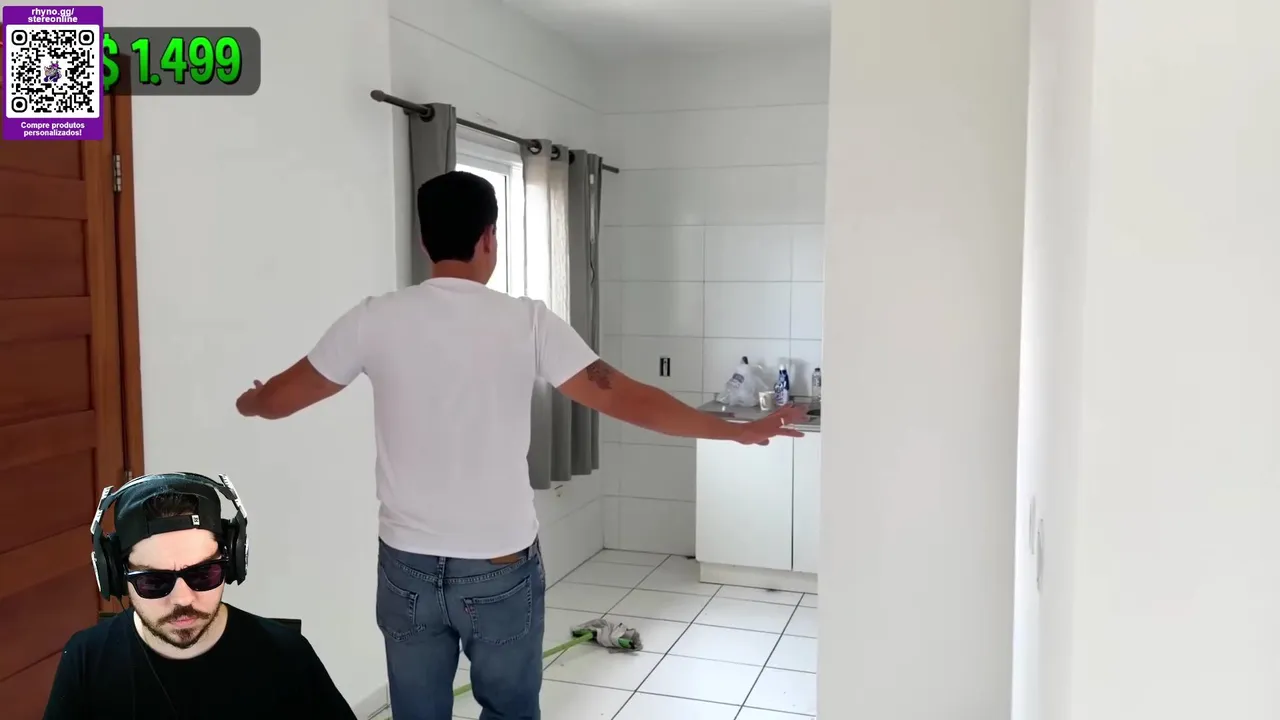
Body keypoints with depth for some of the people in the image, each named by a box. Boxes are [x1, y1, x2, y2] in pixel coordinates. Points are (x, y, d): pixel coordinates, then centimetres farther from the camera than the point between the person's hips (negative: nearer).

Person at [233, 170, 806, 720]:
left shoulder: (376, 320, -6)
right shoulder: (527, 321, -12)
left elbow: (278, 398, 6)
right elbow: (621, 397, -13)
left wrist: (248, 402, 31)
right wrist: (737, 430, -3)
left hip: (408, 567, 2)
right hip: (501, 569, -1)